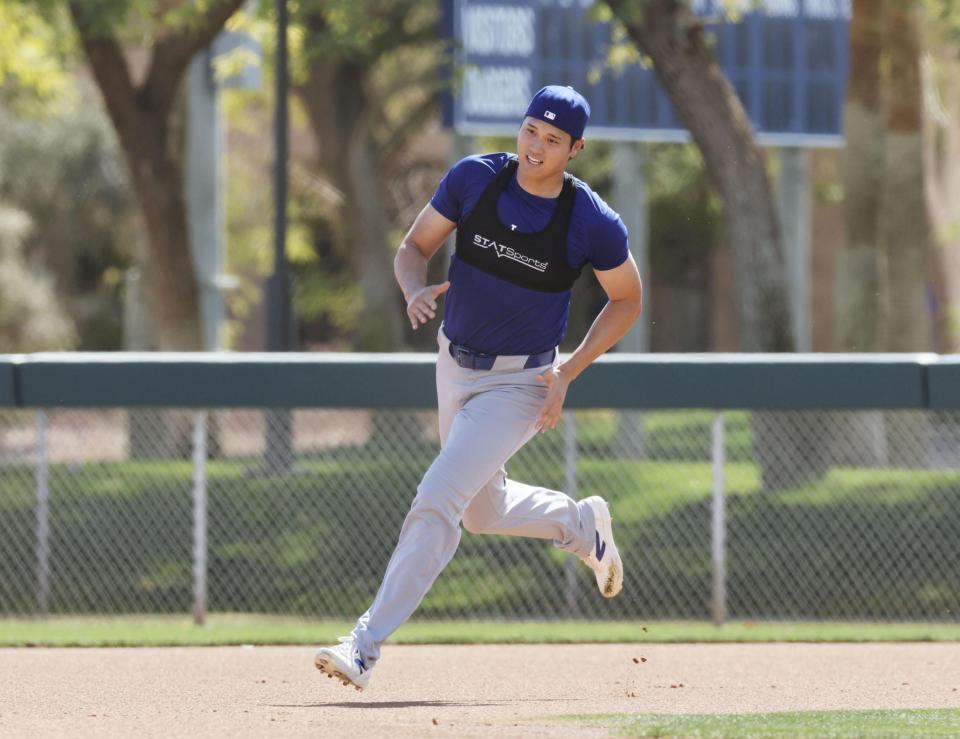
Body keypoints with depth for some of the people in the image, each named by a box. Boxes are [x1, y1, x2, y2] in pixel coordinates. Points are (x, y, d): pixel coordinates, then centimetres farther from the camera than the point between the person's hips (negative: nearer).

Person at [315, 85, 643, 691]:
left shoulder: (594, 224, -19)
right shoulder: (475, 179, -11)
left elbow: (627, 300, -3)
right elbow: (414, 247, 0)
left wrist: (568, 373, -12)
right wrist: (415, 289, -24)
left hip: (521, 384, -6)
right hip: (456, 366, 6)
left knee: (437, 500, -18)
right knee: (484, 511, 20)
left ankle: (367, 646, -19)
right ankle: (581, 524, 49)